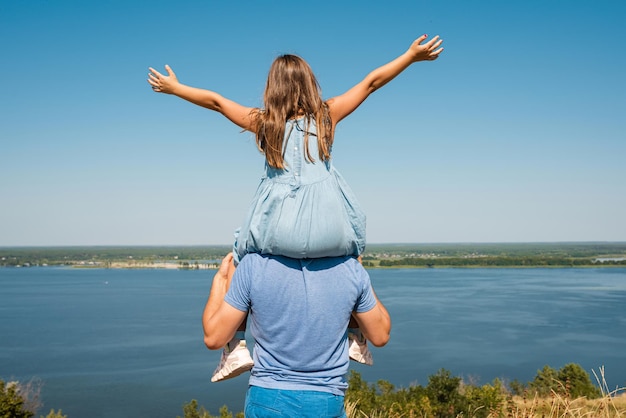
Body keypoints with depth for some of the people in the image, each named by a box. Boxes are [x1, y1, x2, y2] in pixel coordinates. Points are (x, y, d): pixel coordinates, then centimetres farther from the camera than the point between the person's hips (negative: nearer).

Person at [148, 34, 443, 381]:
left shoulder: (262, 122, 8)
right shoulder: (327, 115, 8)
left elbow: (215, 100, 19)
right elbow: (371, 82, 16)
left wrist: (173, 87, 33)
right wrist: (413, 55, 25)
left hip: (278, 231, -1)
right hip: (330, 230, 1)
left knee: (238, 260, 27)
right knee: (351, 252, 35)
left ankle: (236, 347, 16)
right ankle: (356, 337, 30)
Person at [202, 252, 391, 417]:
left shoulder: (254, 265, -13)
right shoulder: (350, 267, -8)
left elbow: (213, 338, -3)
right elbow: (380, 336, 8)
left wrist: (220, 278, 11)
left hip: (268, 400, -1)